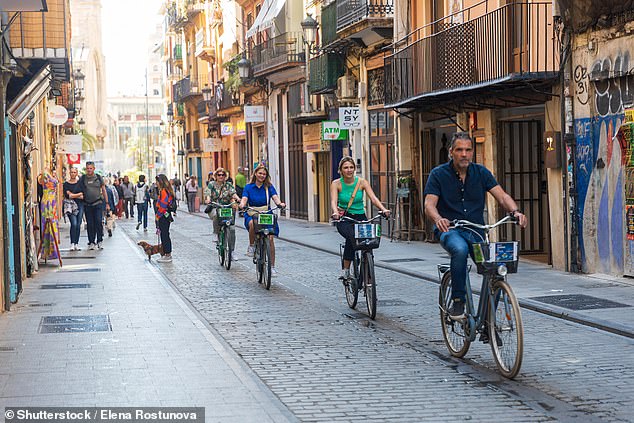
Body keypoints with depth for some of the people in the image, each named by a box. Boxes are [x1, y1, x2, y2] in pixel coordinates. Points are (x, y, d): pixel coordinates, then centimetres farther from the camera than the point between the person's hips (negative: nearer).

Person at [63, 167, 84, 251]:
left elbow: (83, 196, 2)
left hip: (80, 205, 2)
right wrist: (79, 194, -8)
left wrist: (73, 195, -8)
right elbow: (66, 195, -6)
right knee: (74, 224, -16)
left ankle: (76, 244, 8)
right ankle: (72, 244, -12)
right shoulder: (66, 184, 5)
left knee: (78, 225, 0)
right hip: (70, 206, -2)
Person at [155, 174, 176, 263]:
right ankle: (168, 254, 21)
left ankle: (167, 255, -2)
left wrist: (158, 215, -12)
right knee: (165, 235, 15)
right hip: (166, 216, 10)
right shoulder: (167, 190, 14)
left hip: (163, 216, -10)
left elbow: (162, 206, -22)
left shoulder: (163, 191, -18)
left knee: (164, 235, -5)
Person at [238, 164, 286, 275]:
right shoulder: (248, 187, 5)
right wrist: (242, 205, -33)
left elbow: (275, 197, -10)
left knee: (270, 238, -16)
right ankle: (251, 246, -14)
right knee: (252, 224, -38)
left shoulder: (269, 187, 6)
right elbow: (244, 199, -9)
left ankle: (272, 266, -6)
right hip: (252, 214, -1)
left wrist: (279, 203, -32)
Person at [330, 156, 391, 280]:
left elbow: (373, 198, -13)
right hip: (344, 219, -2)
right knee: (351, 236, -34)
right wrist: (335, 213, -40)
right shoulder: (336, 184, -3)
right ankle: (345, 270, -26)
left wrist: (383, 209, -32)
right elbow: (333, 201, -17)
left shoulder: (362, 182, -1)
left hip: (360, 217, 2)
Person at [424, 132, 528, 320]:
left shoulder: (481, 172, 7)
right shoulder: (439, 174, -1)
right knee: (460, 250, -38)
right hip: (450, 230, -3)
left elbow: (501, 196, -2)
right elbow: (429, 204, -12)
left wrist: (515, 211, -24)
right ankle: (458, 301, -23)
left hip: (476, 230, 3)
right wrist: (438, 219, -35)